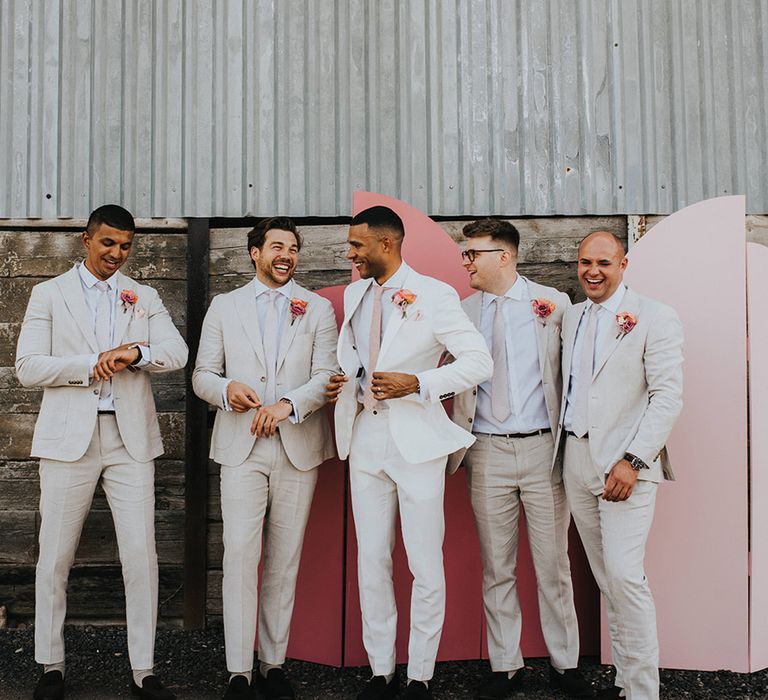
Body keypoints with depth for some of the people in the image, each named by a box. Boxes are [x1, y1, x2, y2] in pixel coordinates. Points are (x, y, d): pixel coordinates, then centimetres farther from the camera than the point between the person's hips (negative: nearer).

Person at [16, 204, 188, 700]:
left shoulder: (145, 298, 13)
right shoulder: (49, 294, 8)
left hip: (131, 437, 1)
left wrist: (134, 351, -20)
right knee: (55, 557, 5)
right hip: (69, 436, -1)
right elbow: (28, 367, -2)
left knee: (141, 556, -1)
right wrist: (91, 365, -12)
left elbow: (178, 353, -2)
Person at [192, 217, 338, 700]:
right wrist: (226, 389, -13)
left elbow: (327, 375, 0)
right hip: (241, 447, 0)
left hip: (299, 447, 1)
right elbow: (202, 375, 10)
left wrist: (288, 403, -17)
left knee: (285, 561, 6)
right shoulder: (224, 307, 12)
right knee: (240, 556, -6)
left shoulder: (318, 309, 10)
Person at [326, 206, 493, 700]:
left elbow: (480, 362, -10)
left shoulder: (435, 295, -7)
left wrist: (417, 383, -20)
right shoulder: (354, 294, 11)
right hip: (365, 436, 6)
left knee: (426, 562, 3)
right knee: (371, 559, 10)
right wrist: (341, 382, 5)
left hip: (417, 438, -5)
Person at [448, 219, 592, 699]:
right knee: (497, 568, 10)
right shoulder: (462, 312, 6)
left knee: (553, 564, 8)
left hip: (543, 447, -1)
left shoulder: (554, 303, 2)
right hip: (487, 451, 2)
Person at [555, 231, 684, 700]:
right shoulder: (572, 317, 14)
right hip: (577, 458, 6)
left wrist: (632, 461, -17)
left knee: (625, 575, -11)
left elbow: (668, 397, -10)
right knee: (607, 579, 10)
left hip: (625, 465, -5)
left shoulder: (656, 318, -4)